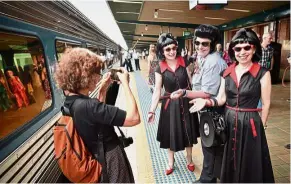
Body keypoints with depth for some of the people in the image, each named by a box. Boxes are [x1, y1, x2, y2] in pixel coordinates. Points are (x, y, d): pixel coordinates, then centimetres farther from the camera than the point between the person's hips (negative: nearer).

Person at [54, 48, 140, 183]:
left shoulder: (70, 103, -5)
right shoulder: (86, 106, -34)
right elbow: (134, 118, -35)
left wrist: (103, 89, 5)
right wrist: (125, 83, -25)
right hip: (110, 161, -8)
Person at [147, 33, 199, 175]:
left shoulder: (184, 62, -7)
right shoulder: (160, 68, -7)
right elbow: (157, 91, -4)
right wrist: (152, 111, -6)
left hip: (186, 102, 1)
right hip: (170, 105, 0)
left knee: (188, 132, 15)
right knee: (171, 134, 14)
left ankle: (189, 160, 42)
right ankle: (170, 162, 40)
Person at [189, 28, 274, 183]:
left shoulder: (263, 73, -9)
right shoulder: (227, 72, 2)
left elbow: (266, 104, -3)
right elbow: (221, 99, 3)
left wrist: (261, 127, 1)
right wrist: (206, 101, -15)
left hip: (249, 124, -3)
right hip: (228, 122, 4)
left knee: (249, 166, 14)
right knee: (229, 164, 20)